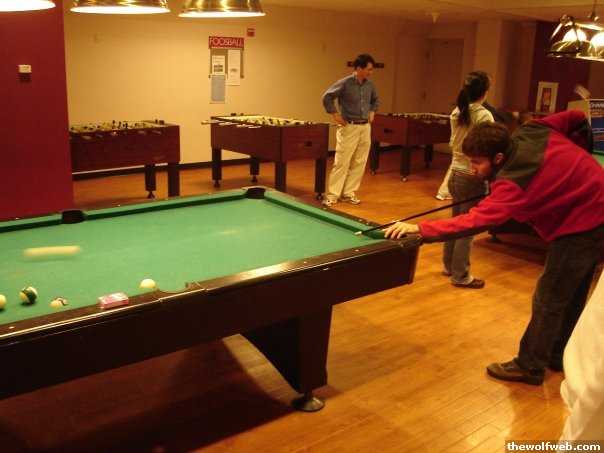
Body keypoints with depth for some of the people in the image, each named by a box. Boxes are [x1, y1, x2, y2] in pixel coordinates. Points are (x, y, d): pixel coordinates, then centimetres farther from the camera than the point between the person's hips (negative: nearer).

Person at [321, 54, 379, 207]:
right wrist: (335, 115, -10)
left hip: (365, 127, 6)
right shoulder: (345, 83, -12)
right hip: (349, 127, -6)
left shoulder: (370, 85, 7)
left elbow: (375, 100, 26)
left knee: (359, 163, 7)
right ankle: (332, 195, 1)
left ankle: (349, 193, 17)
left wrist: (372, 112, 12)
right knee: (341, 163, -6)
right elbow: (327, 97, -10)